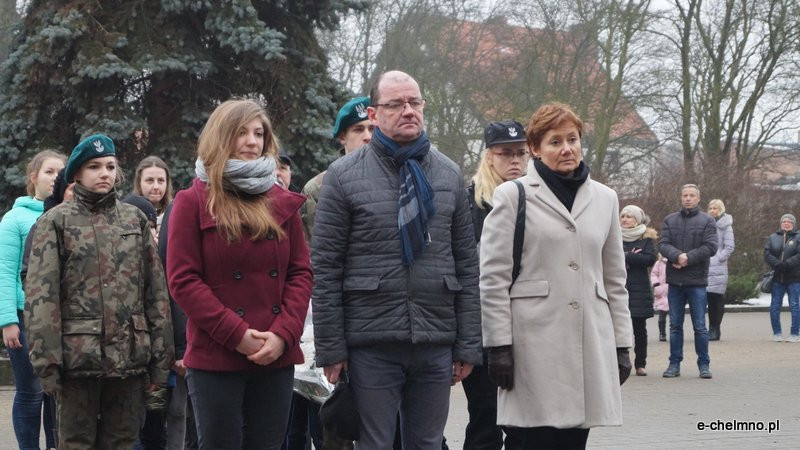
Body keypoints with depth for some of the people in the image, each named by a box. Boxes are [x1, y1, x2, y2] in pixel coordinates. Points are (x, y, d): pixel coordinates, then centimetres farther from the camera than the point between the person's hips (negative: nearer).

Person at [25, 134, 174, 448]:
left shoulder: (135, 219, 11)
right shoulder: (56, 221, 1)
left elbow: (156, 292, 10)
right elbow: (41, 296, -5)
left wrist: (160, 357, 5)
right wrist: (46, 361, -13)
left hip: (131, 356, 3)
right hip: (79, 356, -3)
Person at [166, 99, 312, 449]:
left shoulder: (283, 202, 13)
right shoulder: (193, 201, 1)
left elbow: (301, 272, 9)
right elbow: (183, 280, -6)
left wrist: (283, 333, -7)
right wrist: (237, 334, -13)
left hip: (276, 356, 4)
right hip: (215, 357, -4)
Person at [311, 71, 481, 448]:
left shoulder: (449, 175, 9)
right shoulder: (344, 175, -1)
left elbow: (467, 264, 10)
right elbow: (325, 268, -3)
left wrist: (468, 345, 5)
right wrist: (330, 348, -6)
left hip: (436, 344, 3)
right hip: (372, 345, -3)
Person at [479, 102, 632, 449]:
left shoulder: (604, 199, 15)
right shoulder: (512, 196, 2)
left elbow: (614, 279, 18)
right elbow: (493, 279, -2)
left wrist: (621, 345, 13)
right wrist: (498, 346, -8)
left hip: (591, 345, 4)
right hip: (534, 345, -4)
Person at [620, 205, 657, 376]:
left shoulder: (646, 238, 6)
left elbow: (650, 259, -9)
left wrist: (626, 257, -11)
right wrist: (633, 258, -12)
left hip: (639, 288, -1)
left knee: (639, 328, 3)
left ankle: (640, 364, 10)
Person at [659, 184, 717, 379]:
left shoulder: (707, 221, 2)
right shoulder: (670, 220, 10)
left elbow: (711, 247, -9)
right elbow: (663, 244, -1)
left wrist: (688, 258, -16)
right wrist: (677, 256, -20)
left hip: (697, 281, -3)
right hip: (675, 281, 3)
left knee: (700, 326, 1)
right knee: (675, 325, 8)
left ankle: (704, 364, 9)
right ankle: (674, 364, 15)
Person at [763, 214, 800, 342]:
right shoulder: (773, 238, 11)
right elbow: (767, 253, 0)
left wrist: (786, 264, -22)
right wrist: (777, 265, -16)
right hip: (777, 278, 3)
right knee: (775, 306, 4)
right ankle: (777, 333, 13)